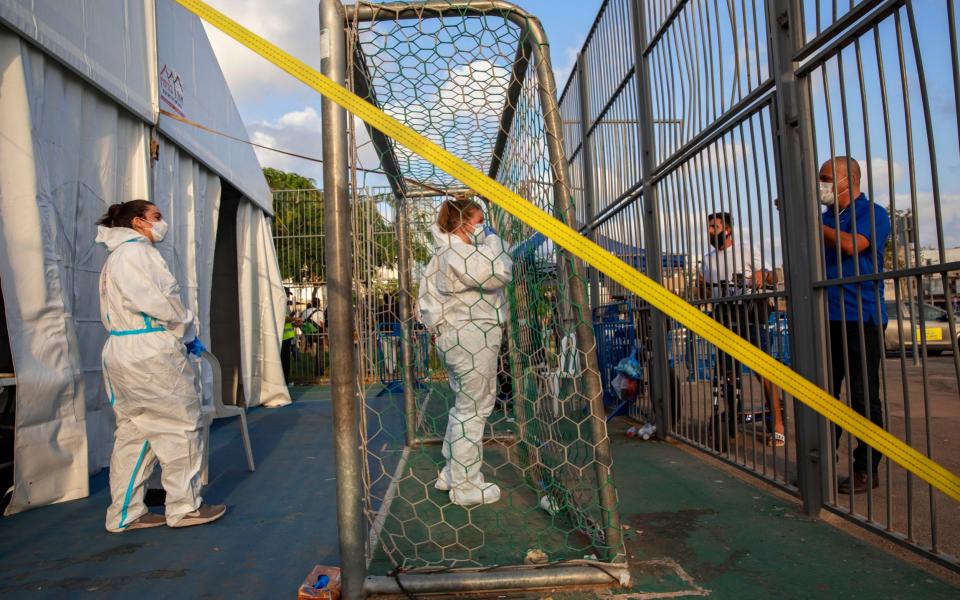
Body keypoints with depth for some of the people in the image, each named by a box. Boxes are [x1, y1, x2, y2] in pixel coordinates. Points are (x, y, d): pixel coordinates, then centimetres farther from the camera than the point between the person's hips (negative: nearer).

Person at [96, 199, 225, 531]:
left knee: (135, 432, 13)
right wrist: (188, 332, -6)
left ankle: (126, 514, 20)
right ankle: (184, 507, 10)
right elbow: (156, 301, -21)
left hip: (122, 353, 10)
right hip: (150, 355, -10)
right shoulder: (137, 251, -11)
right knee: (180, 426, 0)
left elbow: (117, 310, 20)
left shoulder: (117, 256, 22)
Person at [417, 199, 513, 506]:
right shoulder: (459, 254, -16)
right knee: (472, 411, -3)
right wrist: (492, 238, -9)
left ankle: (451, 473, 28)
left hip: (454, 338, 11)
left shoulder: (445, 253, 18)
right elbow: (499, 273, -22)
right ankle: (466, 486, 7)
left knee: (464, 407, 18)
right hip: (472, 340, -11)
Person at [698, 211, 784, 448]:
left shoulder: (748, 252, 3)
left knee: (763, 370, -12)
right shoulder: (708, 259, 17)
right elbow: (706, 293, 20)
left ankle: (778, 426, -8)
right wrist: (702, 286, -2)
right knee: (728, 374, 8)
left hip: (749, 317, -5)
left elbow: (771, 278, 1)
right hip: (724, 321, 5)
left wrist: (763, 278, -22)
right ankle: (733, 422, 20)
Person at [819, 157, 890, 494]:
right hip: (827, 318, 7)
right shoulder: (826, 218, 17)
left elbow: (852, 245, -20)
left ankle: (866, 470, 9)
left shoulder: (872, 213, -2)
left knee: (864, 397, -1)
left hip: (861, 318, -7)